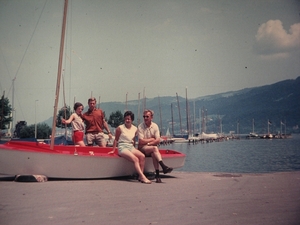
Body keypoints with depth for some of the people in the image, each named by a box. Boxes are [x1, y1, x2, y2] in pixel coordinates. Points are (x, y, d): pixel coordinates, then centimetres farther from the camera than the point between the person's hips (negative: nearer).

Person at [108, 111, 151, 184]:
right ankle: (143, 177, -35)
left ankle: (140, 176, -24)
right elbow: (116, 140, 6)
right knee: (135, 159, -28)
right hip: (122, 147, -5)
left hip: (131, 147, 5)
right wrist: (113, 150, 7)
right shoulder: (120, 128, -1)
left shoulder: (135, 129, 12)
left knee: (142, 156, -25)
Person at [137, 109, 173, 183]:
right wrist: (152, 139, -3)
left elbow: (158, 141, -3)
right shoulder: (140, 127, -6)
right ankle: (163, 167, -40)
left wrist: (148, 143, -13)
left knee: (154, 154, -33)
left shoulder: (155, 126, 4)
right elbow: (141, 141, -12)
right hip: (142, 148, -2)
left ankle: (157, 174, -35)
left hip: (152, 148, 2)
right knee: (155, 148, -32)